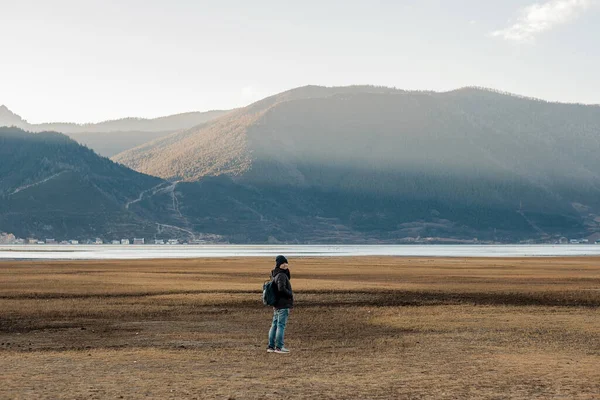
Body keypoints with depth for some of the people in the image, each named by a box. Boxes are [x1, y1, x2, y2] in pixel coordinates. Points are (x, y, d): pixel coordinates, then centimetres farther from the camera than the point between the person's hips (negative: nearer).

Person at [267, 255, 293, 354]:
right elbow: (281, 288, -25)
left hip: (276, 305, 9)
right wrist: (290, 294, -13)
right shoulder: (281, 275, -16)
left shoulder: (274, 274, 13)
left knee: (275, 325, 13)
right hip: (283, 305, -9)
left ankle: (271, 346, 17)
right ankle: (279, 347, -3)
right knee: (281, 325, -5)